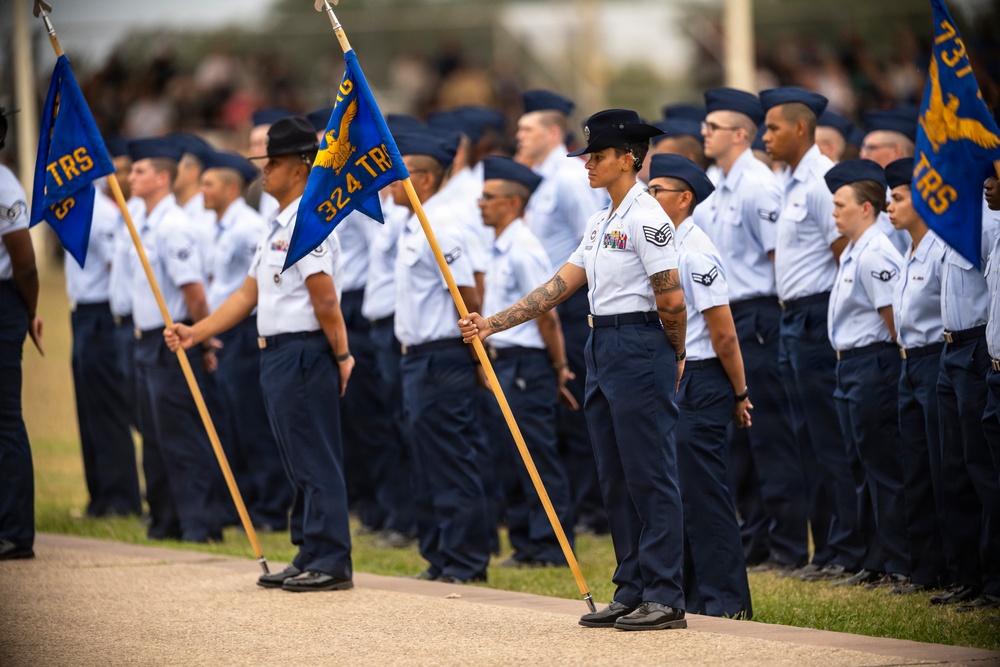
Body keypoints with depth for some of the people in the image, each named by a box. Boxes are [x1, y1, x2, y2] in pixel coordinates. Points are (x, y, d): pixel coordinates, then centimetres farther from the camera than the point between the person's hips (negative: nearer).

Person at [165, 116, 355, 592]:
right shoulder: (278, 228, 17)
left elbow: (325, 302, -19)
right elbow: (248, 295, 19)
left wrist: (341, 357, -13)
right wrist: (194, 334, 14)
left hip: (303, 353, -10)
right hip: (277, 354, 10)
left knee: (316, 462, -7)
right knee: (300, 464, 13)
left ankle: (331, 563, -4)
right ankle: (309, 558, 18)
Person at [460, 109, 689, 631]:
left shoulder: (646, 217, -12)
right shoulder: (600, 221, 16)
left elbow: (671, 300, -15)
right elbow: (560, 285, 15)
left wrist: (674, 356, -1)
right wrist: (494, 323, 10)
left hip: (640, 351, -9)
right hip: (602, 351, 9)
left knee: (649, 475, -7)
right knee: (615, 479, 10)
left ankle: (665, 598, -6)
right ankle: (630, 592, 14)